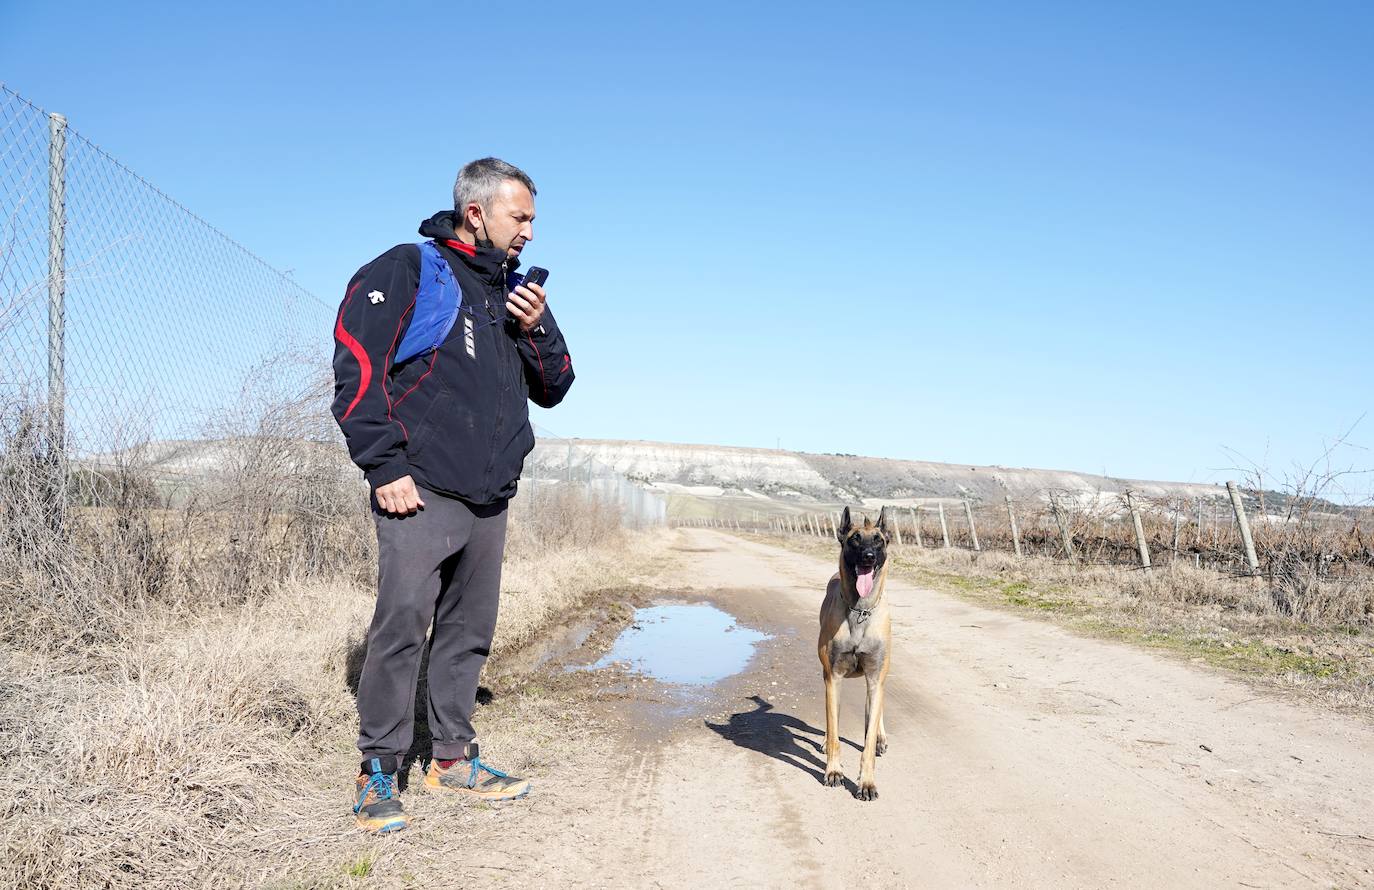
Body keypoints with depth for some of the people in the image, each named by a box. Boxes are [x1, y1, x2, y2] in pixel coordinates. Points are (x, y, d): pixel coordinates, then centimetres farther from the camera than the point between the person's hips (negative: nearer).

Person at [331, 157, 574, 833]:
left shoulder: (514, 292, 18)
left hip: (490, 500, 7)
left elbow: (553, 391, 20)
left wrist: (538, 331, 1)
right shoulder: (406, 271, -3)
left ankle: (452, 757, 25)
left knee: (469, 633, 12)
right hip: (421, 496, -7)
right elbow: (357, 372, -10)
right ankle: (378, 772, 3)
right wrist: (385, 468, -15)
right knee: (401, 628, -10)